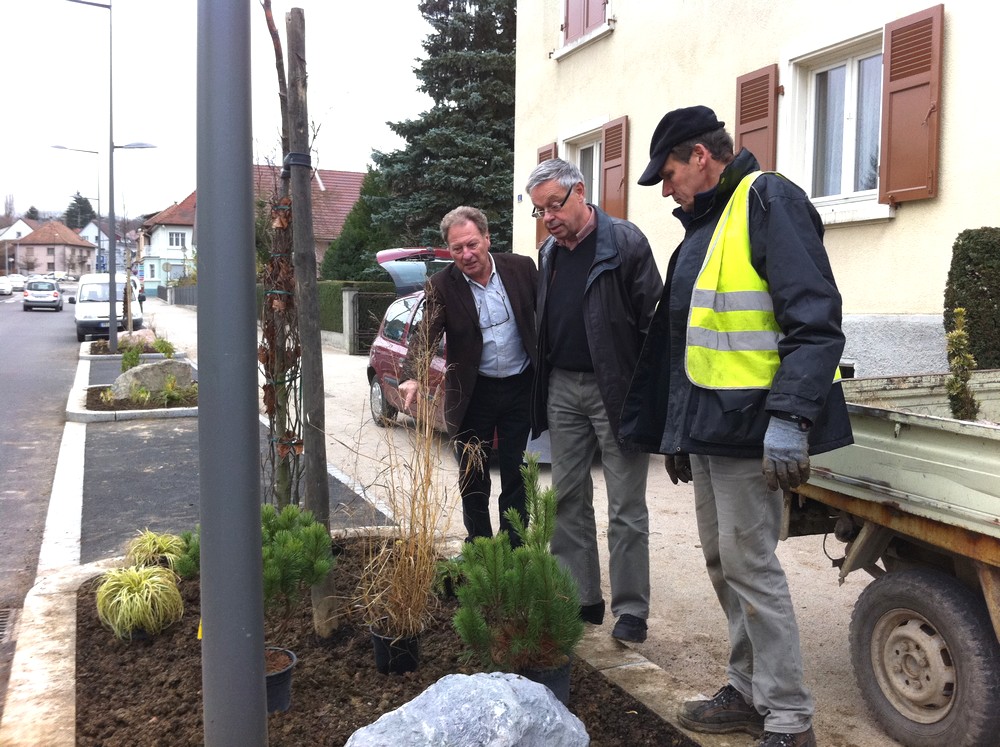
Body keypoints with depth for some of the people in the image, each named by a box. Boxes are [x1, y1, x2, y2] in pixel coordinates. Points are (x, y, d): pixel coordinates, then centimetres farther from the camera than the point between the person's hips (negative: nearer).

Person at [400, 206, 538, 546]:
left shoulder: (521, 268, -5)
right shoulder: (442, 286, -10)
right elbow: (425, 336, -17)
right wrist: (413, 378, -34)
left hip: (520, 387, 1)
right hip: (473, 393, -1)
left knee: (516, 473, 11)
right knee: (473, 476, 9)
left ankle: (515, 547, 24)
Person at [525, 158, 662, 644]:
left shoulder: (624, 242, -9)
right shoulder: (549, 254, 12)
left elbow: (653, 319, -12)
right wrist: (541, 389, 13)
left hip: (615, 390, -7)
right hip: (563, 389, 7)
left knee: (626, 508, 1)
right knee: (568, 500, 11)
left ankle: (631, 611, 11)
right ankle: (582, 601, 22)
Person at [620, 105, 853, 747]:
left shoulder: (769, 201, -11)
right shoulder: (702, 229, 18)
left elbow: (814, 321, -20)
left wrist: (789, 418, -27)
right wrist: (674, 429, 24)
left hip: (749, 425, -9)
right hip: (705, 425, 10)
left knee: (750, 565, -5)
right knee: (722, 562, 14)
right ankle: (750, 693, 28)